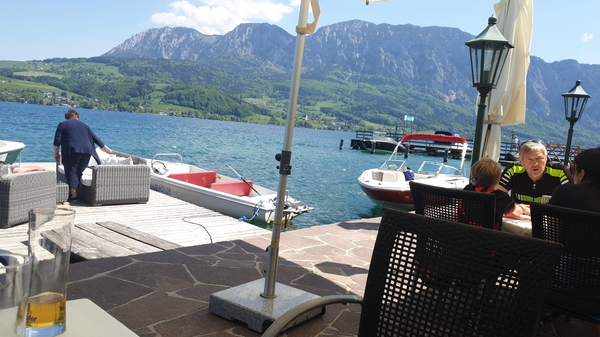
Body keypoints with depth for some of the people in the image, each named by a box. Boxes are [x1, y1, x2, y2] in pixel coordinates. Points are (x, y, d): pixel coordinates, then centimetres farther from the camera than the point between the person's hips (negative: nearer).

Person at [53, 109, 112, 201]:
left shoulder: (62, 124, 14)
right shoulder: (83, 125, 23)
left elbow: (57, 141, 4)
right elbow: (95, 138, 24)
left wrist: (56, 154, 12)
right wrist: (106, 148, 30)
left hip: (72, 151, -3)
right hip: (87, 151, 4)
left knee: (71, 172, 0)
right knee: (79, 172, 12)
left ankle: (73, 195, -6)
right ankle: (78, 193, 11)